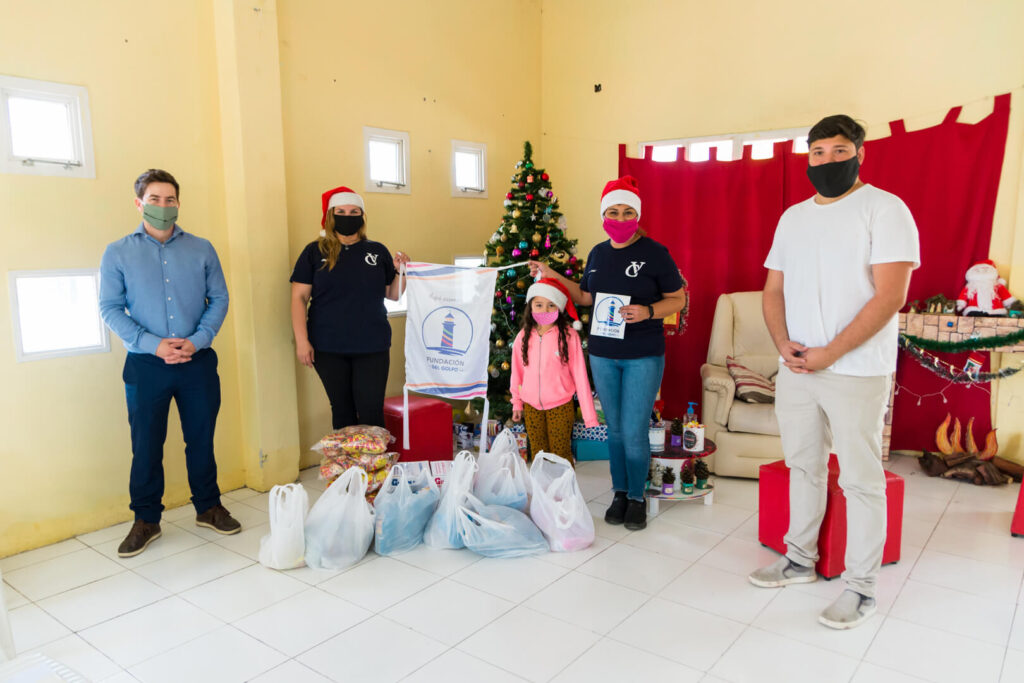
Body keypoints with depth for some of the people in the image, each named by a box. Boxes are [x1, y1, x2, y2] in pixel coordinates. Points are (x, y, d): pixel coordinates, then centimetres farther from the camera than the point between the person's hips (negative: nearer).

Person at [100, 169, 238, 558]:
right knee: (146, 446, 7)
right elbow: (110, 308, -2)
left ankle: (208, 508, 28)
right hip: (146, 365, -1)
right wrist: (153, 344, -15)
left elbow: (219, 298, 3)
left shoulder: (201, 249, 5)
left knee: (201, 439, 11)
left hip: (198, 362, 1)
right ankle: (146, 521, 23)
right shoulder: (118, 254, 2)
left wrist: (197, 340, -12)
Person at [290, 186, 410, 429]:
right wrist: (302, 340, -7)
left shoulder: (378, 251, 8)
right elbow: (299, 298, 0)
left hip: (372, 346, 1)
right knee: (342, 411, 9)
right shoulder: (315, 252, 3)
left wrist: (400, 270, -5)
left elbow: (394, 295, 13)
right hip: (329, 348, 0)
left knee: (371, 413, -1)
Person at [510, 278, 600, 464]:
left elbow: (580, 375, -8)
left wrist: (589, 415, -8)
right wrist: (517, 403, 15)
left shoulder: (569, 336, -10)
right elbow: (517, 373, 10)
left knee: (561, 454, 4)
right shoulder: (523, 337, -1)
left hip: (560, 406, -3)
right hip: (531, 407, 3)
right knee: (537, 454, 13)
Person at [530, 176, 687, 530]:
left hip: (643, 356, -5)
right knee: (614, 429, 14)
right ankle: (620, 493, 29)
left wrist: (647, 311, -22)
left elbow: (679, 299, -5)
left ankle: (637, 498, 19)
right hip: (602, 355, 5)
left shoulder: (654, 253, -8)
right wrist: (552, 275, 14)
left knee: (634, 432, -2)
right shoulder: (598, 254, 8)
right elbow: (586, 296, 19)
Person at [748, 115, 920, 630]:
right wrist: (784, 345, -4)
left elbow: (890, 295, -14)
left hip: (856, 372, -6)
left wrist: (830, 353, -17)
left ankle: (861, 586, 16)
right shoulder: (793, 217, 13)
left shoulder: (884, 209, -6)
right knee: (803, 466, 16)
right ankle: (801, 559, 31)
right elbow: (773, 289, 13)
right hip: (794, 369, 6)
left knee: (861, 480, 3)